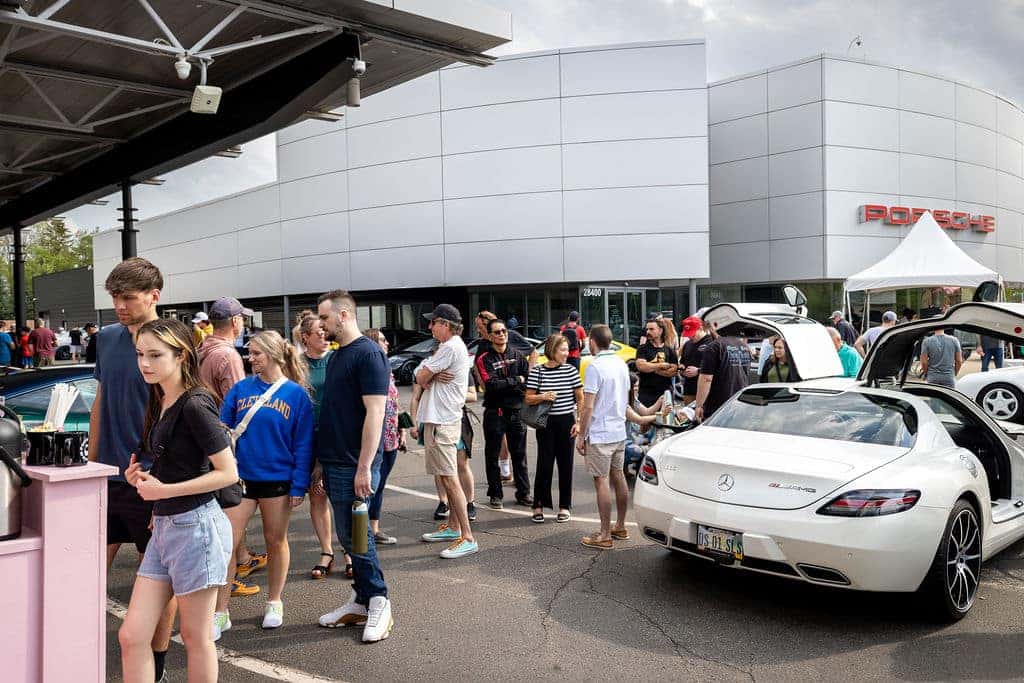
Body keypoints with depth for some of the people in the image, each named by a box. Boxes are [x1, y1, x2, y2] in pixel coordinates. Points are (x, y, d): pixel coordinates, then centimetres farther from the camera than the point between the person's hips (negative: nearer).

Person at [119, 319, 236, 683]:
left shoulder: (195, 405, -15)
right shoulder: (160, 404, 11)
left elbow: (228, 473, -18)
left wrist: (164, 491, -17)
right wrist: (143, 478, 4)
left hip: (196, 525, -8)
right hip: (164, 526, 8)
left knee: (195, 637, 7)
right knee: (131, 636, 7)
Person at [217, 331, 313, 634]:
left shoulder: (296, 394, -4)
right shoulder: (240, 389, 2)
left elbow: (303, 444, -3)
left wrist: (299, 485, -7)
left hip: (277, 480, -1)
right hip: (240, 477, 2)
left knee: (276, 541, 12)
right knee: (228, 543, -2)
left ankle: (274, 603, 30)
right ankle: (220, 613, 10)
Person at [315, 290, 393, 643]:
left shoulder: (368, 354, -13)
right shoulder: (338, 356, 14)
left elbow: (375, 412, -19)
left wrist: (364, 467, -22)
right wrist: (323, 460, 18)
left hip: (354, 465, -8)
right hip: (334, 464, 9)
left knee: (355, 536, -1)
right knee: (349, 535, 14)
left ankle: (378, 603, 12)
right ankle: (361, 600, 24)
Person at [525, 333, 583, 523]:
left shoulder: (571, 370, 1)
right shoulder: (537, 371, -2)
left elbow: (580, 399, 5)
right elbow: (528, 399, 1)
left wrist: (578, 422, -2)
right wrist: (542, 397, -17)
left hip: (566, 422, 1)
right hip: (546, 423, -1)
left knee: (565, 464, 6)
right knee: (544, 463, 0)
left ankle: (564, 506, 18)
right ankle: (539, 506, 12)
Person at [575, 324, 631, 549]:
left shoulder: (595, 366, -16)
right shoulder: (621, 364, 9)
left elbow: (588, 406, -18)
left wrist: (581, 435, -12)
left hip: (600, 434, -8)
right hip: (619, 431, 8)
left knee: (602, 481, -4)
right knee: (618, 477, 15)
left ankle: (605, 535, 0)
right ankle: (620, 527, 26)